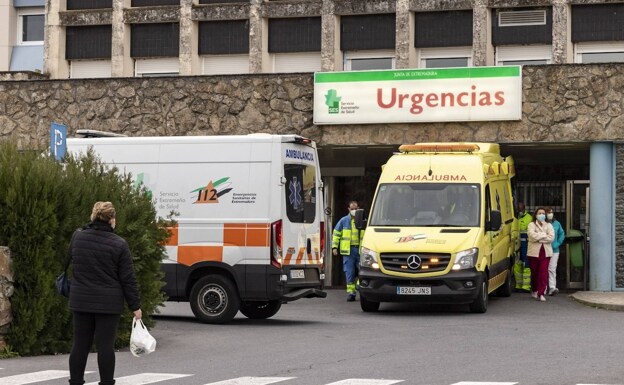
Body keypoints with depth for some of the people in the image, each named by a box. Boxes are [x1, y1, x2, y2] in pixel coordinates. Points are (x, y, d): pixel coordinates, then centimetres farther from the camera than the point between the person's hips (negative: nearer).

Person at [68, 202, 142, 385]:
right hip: (108, 302, -4)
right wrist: (135, 305, -1)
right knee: (105, 344, 0)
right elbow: (128, 279, -7)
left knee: (80, 344, 9)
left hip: (81, 301, 4)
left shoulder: (77, 237, 1)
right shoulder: (118, 244, -10)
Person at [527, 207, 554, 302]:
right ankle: (534, 290, 27)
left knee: (543, 273, -9)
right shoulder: (531, 225, 4)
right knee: (534, 272, 6)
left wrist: (538, 238, -11)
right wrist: (544, 235, -7)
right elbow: (532, 236, -14)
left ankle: (541, 293, -9)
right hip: (534, 252, -1)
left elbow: (551, 237, -5)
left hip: (545, 252, 1)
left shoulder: (548, 225, 11)